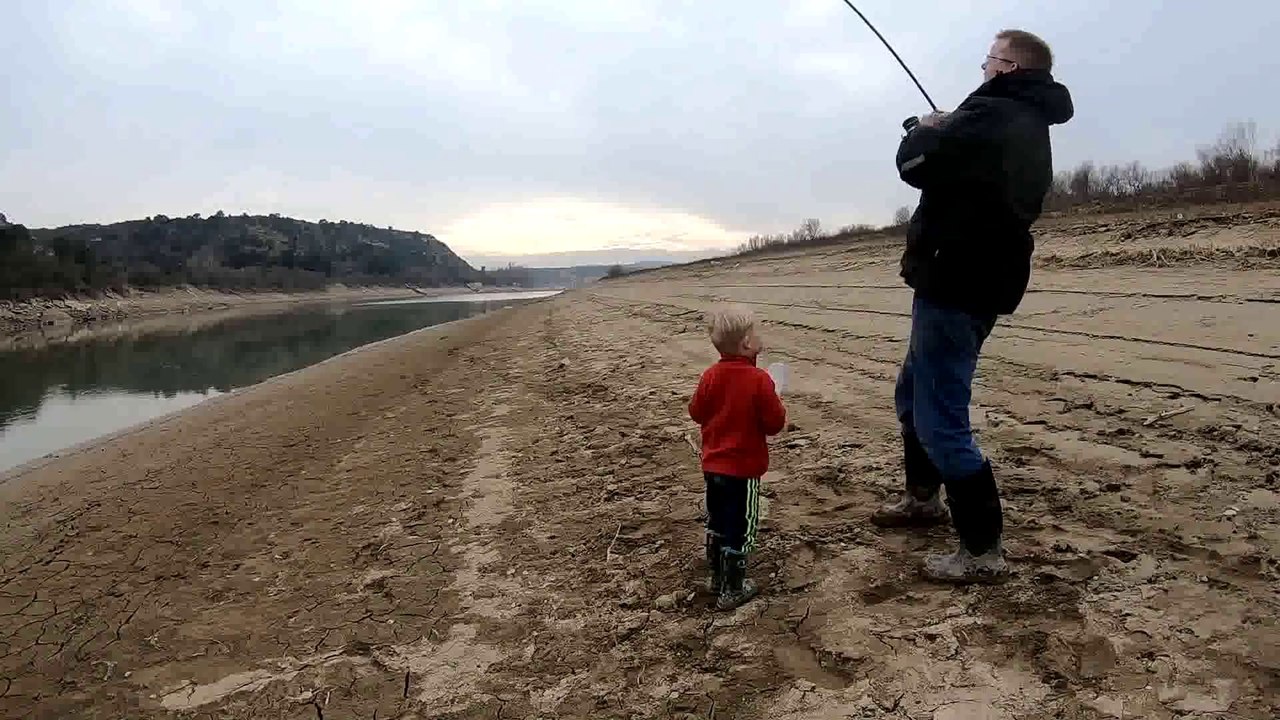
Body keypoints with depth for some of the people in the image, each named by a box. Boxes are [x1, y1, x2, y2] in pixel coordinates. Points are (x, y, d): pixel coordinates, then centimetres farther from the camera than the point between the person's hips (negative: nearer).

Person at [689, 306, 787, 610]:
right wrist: (779, 406, 4)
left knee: (717, 521, 20)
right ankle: (732, 590, 13)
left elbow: (696, 412, 5)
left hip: (712, 465, 6)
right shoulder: (759, 379, -20)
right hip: (744, 468, -6)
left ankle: (717, 577, 33)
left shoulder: (710, 376, -4)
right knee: (740, 528, 5)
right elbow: (774, 423, -15)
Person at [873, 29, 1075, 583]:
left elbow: (914, 163, -13)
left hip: (955, 286, -11)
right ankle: (924, 498, 39)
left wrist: (925, 131, 8)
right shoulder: (1029, 128, 16)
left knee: (941, 421, -8)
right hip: (978, 283, 11)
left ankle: (982, 552, -1)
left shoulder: (994, 115, -16)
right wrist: (944, 135, 11)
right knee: (912, 396, 24)